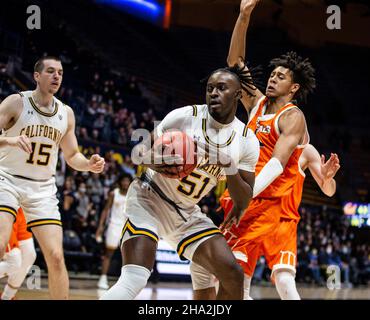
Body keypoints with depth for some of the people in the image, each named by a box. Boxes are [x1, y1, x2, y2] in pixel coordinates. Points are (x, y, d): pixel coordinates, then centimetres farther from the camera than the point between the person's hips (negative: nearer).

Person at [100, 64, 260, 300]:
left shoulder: (247, 141, -3)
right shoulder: (184, 116, -13)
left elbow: (245, 200, -2)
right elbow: (144, 151, -4)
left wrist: (231, 171, -21)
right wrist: (158, 165, -28)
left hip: (187, 213, 5)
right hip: (150, 200, -5)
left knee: (233, 275, -6)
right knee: (133, 280, -23)